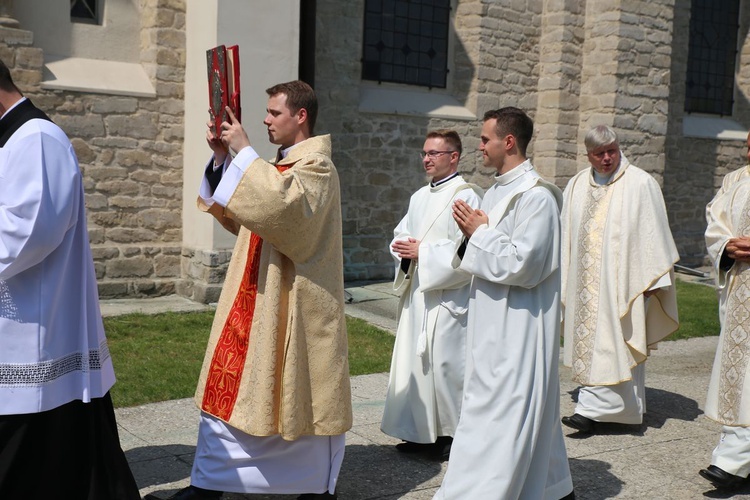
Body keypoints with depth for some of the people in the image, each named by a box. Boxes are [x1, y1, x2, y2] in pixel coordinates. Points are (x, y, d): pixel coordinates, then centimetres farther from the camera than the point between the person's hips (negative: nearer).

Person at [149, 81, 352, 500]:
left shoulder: (317, 166, -11)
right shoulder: (281, 167, 14)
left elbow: (284, 203, -31)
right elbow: (237, 215, 15)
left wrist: (244, 151, -23)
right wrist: (222, 159, 4)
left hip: (296, 304, -8)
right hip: (258, 299, 9)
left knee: (305, 391, 4)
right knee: (232, 385, 9)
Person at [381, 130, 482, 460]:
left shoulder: (467, 196, -10)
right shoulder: (419, 197, 16)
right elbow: (401, 235, 18)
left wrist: (422, 253, -16)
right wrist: (404, 249, -4)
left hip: (448, 297, -8)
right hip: (417, 293, 8)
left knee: (445, 364, -3)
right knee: (415, 361, 10)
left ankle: (452, 435, 12)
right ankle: (421, 432, 21)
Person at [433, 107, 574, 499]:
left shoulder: (535, 196, -16)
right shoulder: (497, 190, 12)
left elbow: (522, 265, -22)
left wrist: (480, 232, -13)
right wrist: (473, 234, -1)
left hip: (518, 328, -10)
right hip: (494, 322, 10)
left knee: (504, 412, -4)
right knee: (524, 409, 17)